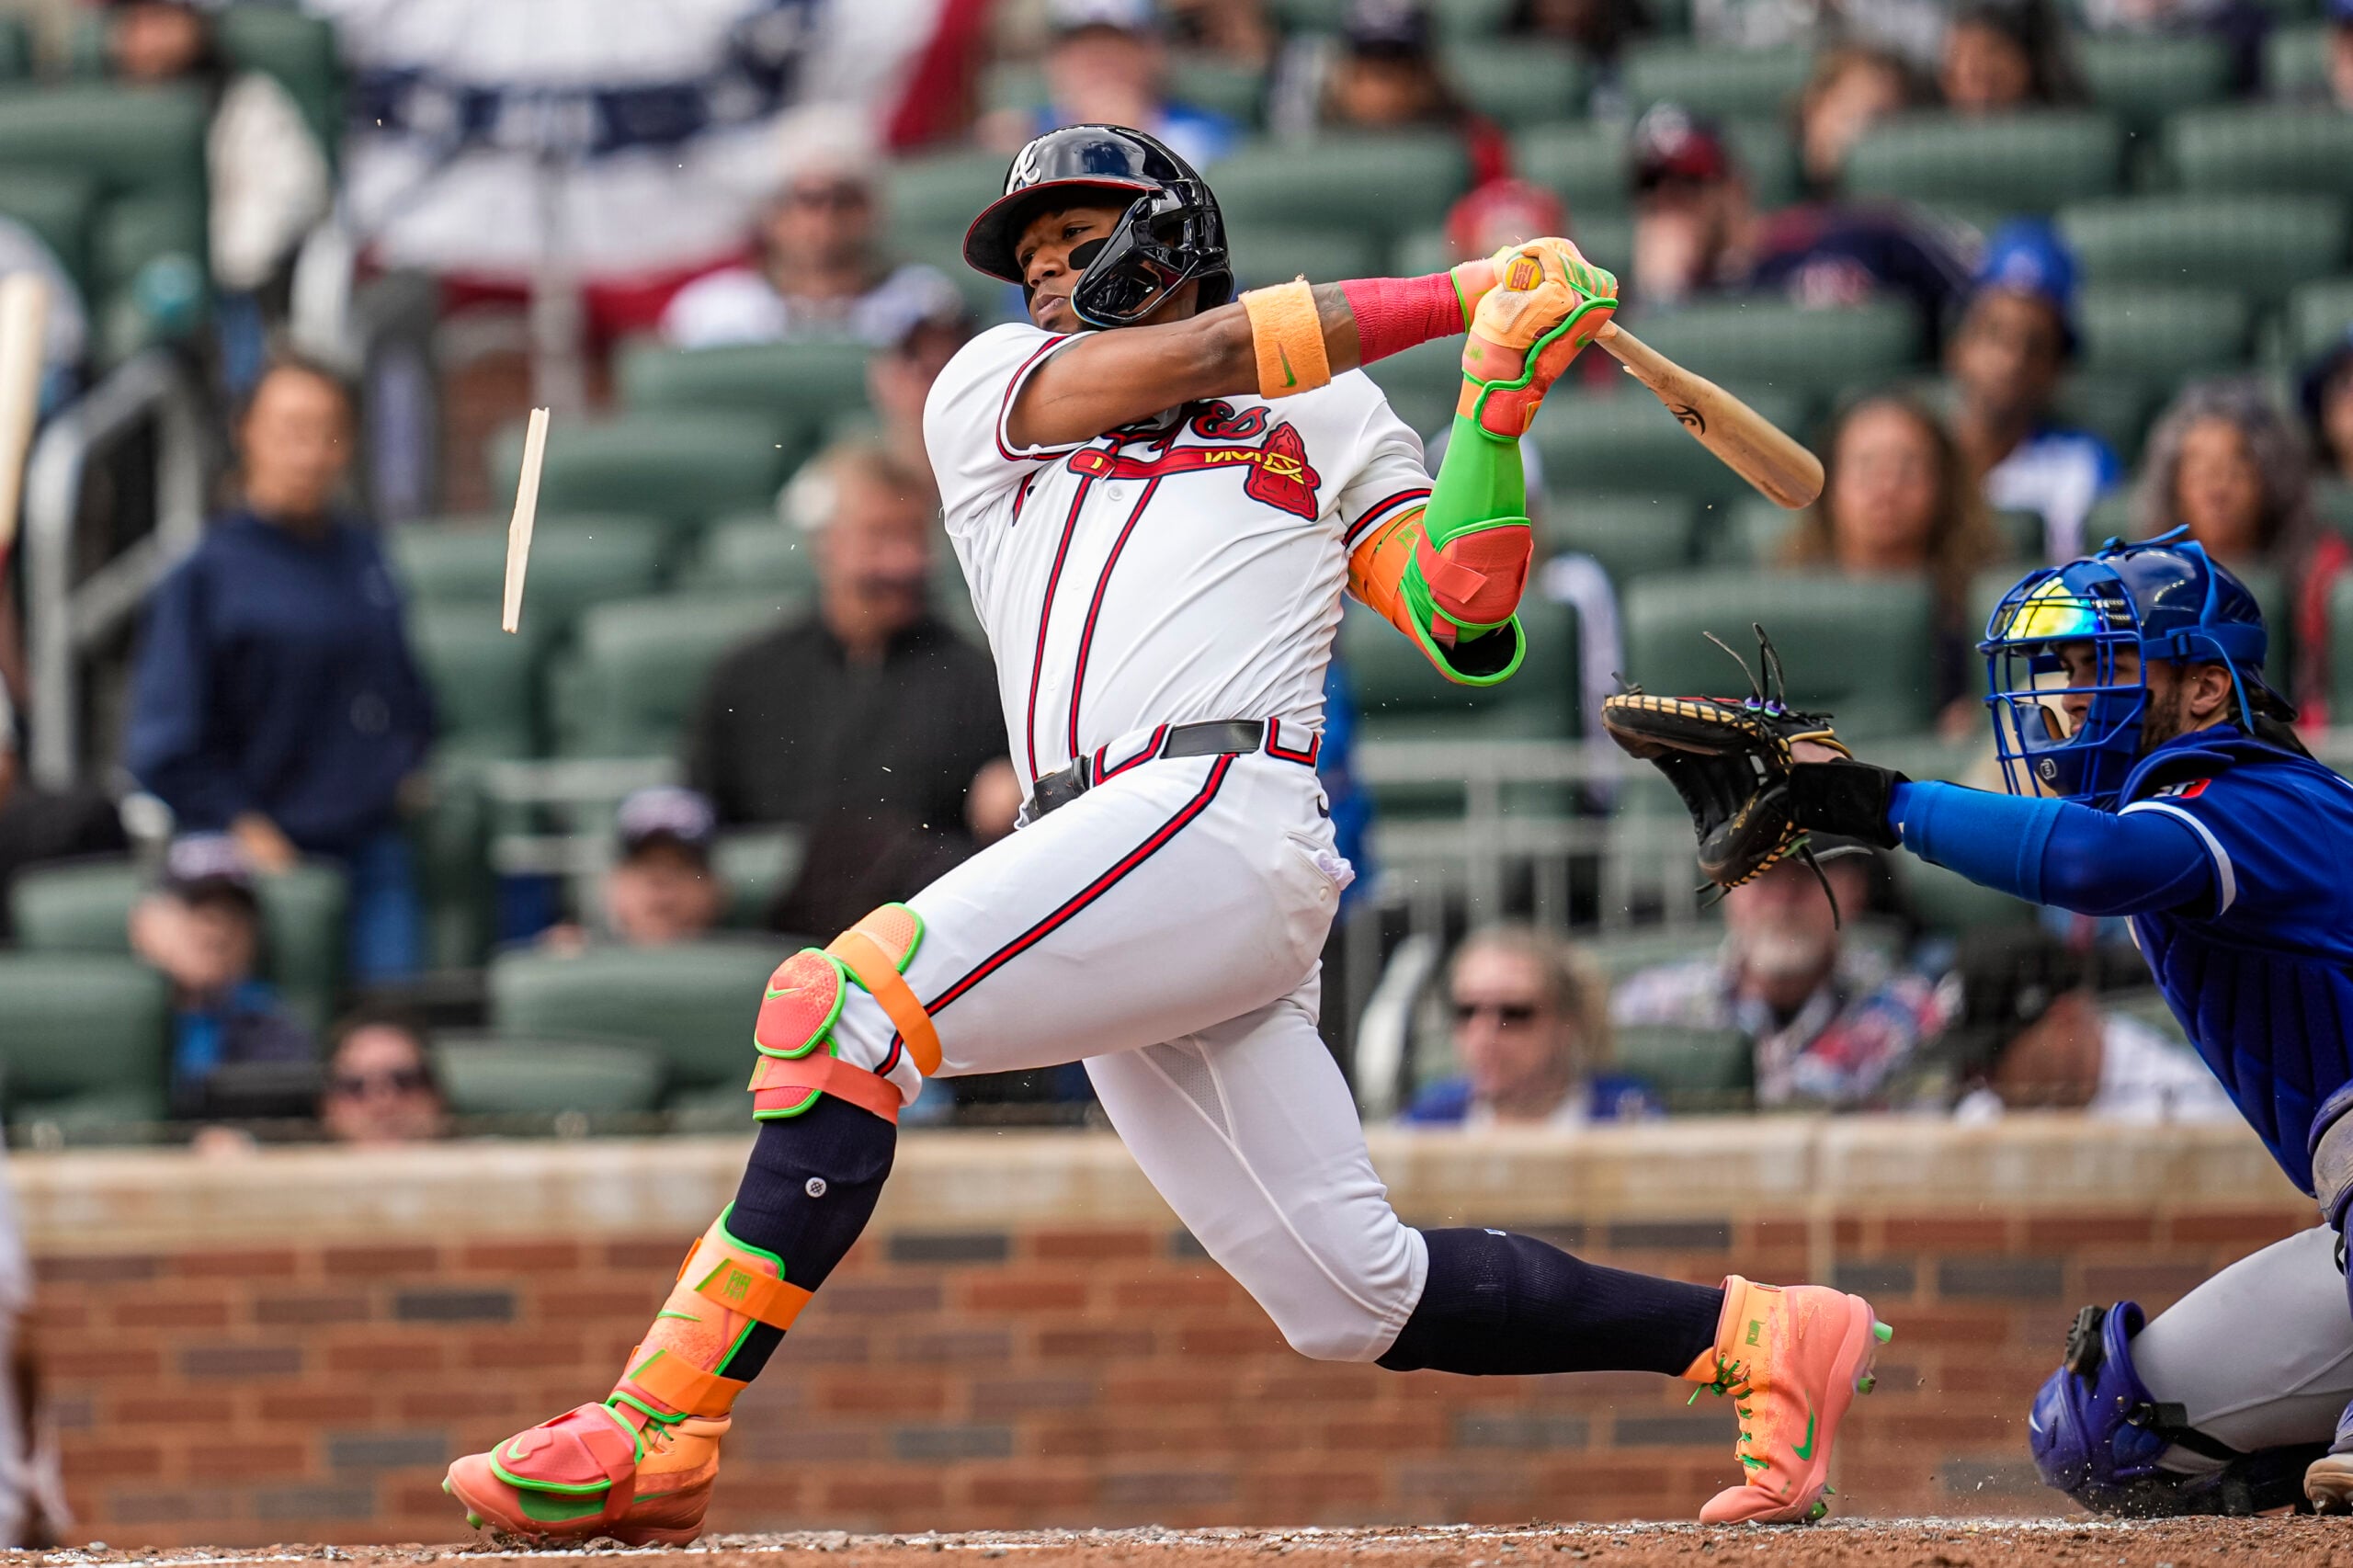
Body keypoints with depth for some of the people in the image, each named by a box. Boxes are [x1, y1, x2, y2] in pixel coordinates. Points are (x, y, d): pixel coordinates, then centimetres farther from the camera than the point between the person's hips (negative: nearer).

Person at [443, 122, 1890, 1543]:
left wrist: (1498, 398, -1)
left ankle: (659, 1434, -27)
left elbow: (1468, 626, 8)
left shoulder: (1330, 418, 19)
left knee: (845, 999, -23)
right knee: (1356, 1295, -2)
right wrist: (1463, 294, 10)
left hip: (1228, 811, -5)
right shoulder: (990, 391, 27)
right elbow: (1191, 360, 10)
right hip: (1109, 870, 5)